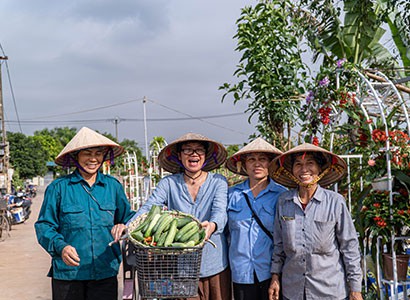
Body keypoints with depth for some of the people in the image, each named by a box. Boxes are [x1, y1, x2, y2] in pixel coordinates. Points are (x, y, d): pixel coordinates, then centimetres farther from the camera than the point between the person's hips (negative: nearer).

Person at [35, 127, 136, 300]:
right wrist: (60, 246, -18)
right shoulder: (58, 188, -2)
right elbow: (44, 226, 0)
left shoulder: (113, 186, 7)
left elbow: (127, 217, 15)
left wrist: (125, 226, -8)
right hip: (67, 273, -2)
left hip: (106, 273, 2)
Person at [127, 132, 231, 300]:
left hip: (215, 265, 1)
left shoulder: (218, 182, 2)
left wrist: (212, 225, -38)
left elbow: (220, 211, -14)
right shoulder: (169, 183, 3)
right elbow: (147, 208, -10)